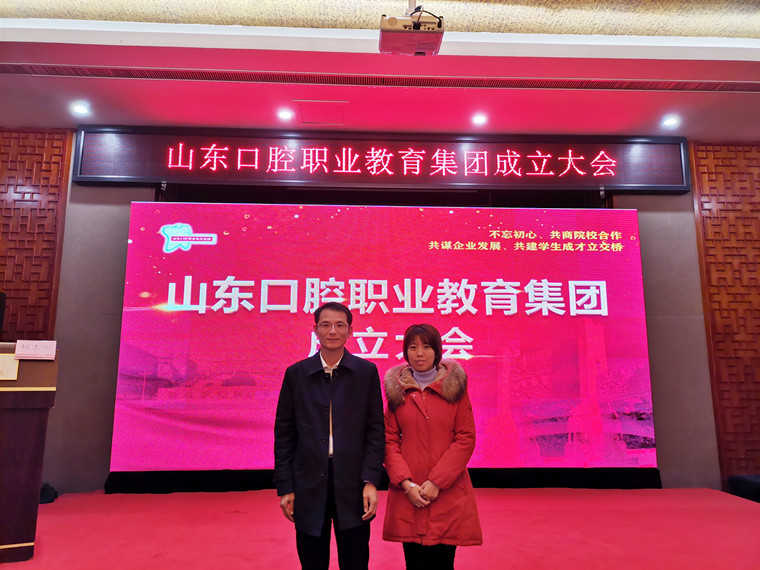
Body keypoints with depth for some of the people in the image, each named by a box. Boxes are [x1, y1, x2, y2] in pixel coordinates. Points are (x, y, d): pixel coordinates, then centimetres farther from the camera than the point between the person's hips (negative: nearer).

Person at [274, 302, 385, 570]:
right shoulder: (296, 374, 2)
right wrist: (285, 487, 0)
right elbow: (284, 434, 3)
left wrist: (371, 481, -8)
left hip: (352, 485, 0)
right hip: (309, 486, 1)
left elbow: (375, 430, -1)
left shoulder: (366, 372, 0)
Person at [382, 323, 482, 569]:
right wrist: (406, 483, -9)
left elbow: (466, 439, -3)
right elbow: (390, 440, 3)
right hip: (408, 494, 1)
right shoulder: (396, 389, 5)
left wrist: (437, 481, -11)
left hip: (448, 492, -1)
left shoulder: (455, 386, 1)